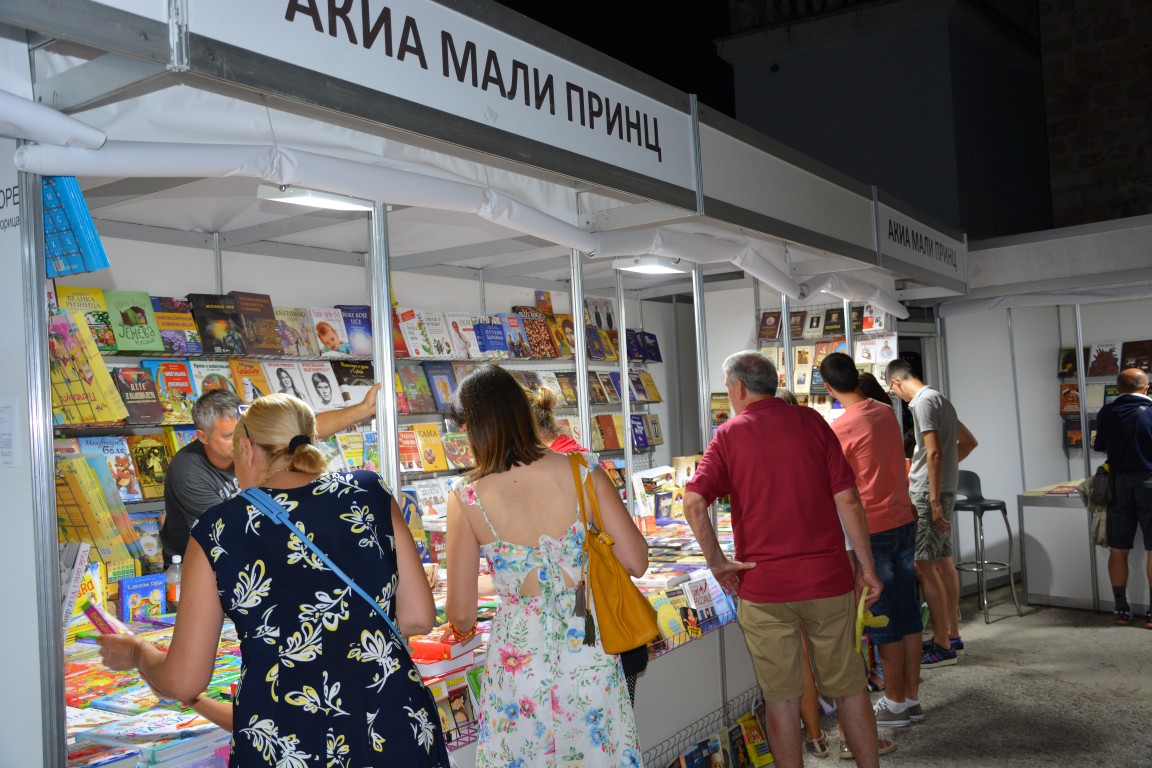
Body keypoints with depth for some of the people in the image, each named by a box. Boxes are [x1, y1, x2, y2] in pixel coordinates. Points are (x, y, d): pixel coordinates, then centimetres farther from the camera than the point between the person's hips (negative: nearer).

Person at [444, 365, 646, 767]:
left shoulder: (466, 498, -11)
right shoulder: (582, 472, -10)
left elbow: (462, 616, -7)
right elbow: (637, 562, -7)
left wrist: (462, 627, 17)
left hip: (518, 655, -1)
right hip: (588, 651, 1)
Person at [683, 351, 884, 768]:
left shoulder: (729, 435, -2)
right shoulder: (812, 422, 2)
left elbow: (693, 502, -16)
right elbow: (847, 499, -2)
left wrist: (717, 562, -7)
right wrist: (866, 567, 4)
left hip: (763, 585, -1)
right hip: (828, 578, 1)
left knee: (781, 696, 10)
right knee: (849, 686, 15)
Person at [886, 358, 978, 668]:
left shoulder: (924, 401, -14)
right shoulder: (939, 398, 17)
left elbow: (934, 451, -21)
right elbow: (969, 442, 25)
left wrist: (933, 500, -21)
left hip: (929, 492, -10)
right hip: (945, 487, 10)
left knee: (924, 566, -7)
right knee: (944, 562, 15)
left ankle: (942, 646, -3)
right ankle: (952, 635, 23)